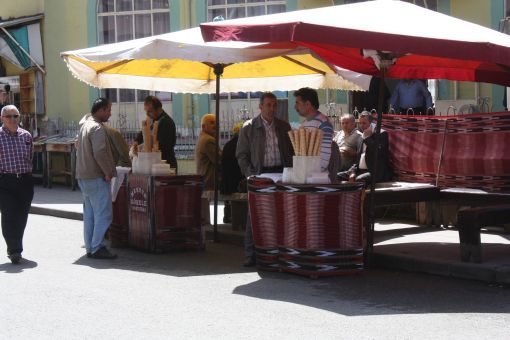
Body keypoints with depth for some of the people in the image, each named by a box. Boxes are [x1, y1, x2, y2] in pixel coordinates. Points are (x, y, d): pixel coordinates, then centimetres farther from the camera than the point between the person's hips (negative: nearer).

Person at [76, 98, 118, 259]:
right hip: (96, 178, -10)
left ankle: (90, 248, 16)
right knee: (103, 214, -6)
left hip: (83, 176, 10)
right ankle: (97, 248, -6)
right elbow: (99, 153, -26)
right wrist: (108, 172, -16)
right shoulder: (97, 128, -16)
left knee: (89, 214, 12)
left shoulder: (84, 125, 15)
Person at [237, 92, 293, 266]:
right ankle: (250, 255, 3)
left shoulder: (284, 126, 10)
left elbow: (290, 152, 14)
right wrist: (250, 175, -9)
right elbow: (241, 155, 2)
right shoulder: (248, 128, 1)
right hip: (259, 175, -2)